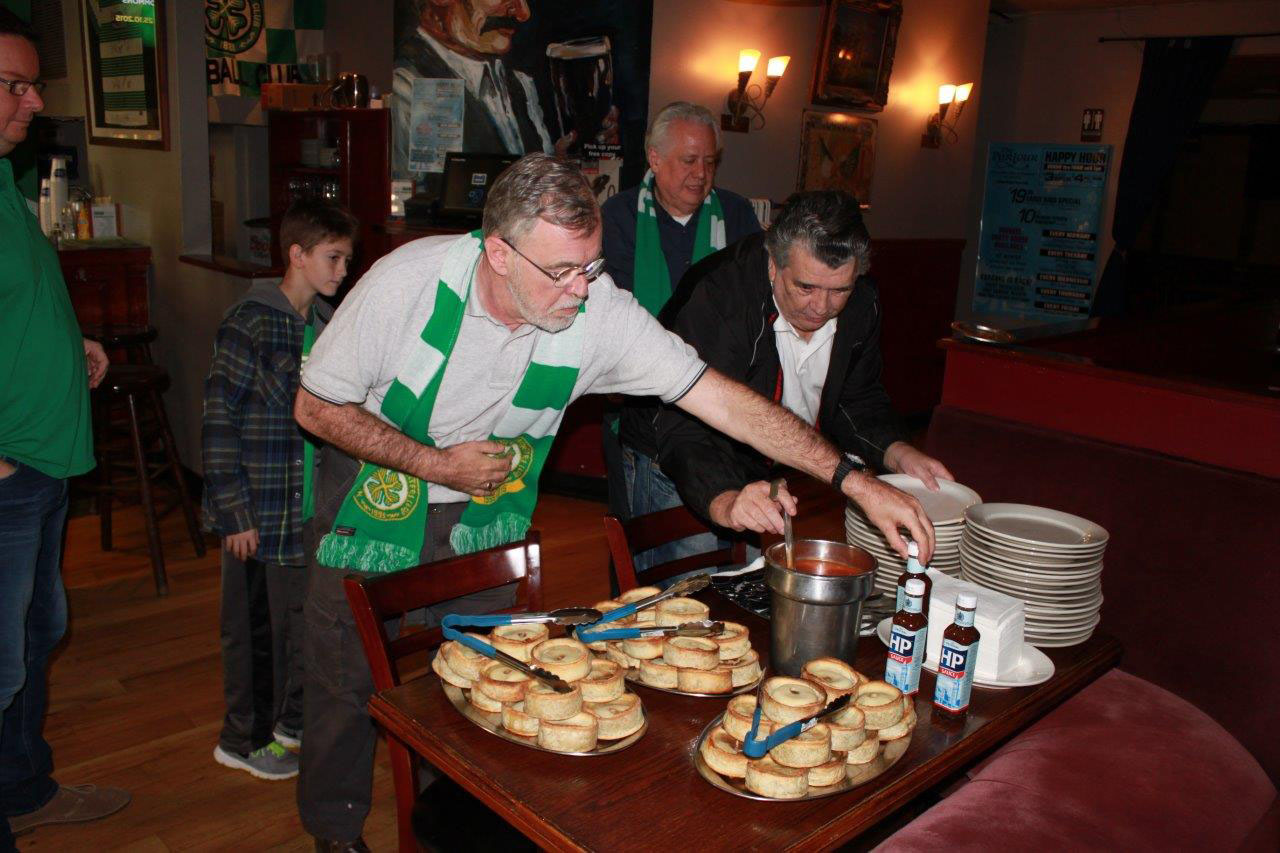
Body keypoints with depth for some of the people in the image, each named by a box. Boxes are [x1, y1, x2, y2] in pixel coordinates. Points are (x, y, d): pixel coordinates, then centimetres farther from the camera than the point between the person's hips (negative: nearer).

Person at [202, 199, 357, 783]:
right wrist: (234, 511, -16)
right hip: (259, 510, -6)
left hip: (311, 508, 7)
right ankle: (242, 739, 26)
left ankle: (294, 720, 34)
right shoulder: (250, 323, -14)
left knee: (305, 616, 15)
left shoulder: (326, 323, 7)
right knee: (253, 625, 7)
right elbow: (218, 421, -15)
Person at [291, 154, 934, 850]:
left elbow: (721, 399, -24)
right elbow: (316, 406, -16)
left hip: (485, 513, 2)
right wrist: (435, 463, -23)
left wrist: (853, 479, -28)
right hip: (377, 497, -1)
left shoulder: (598, 310, -23)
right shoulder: (409, 282, -28)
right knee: (349, 683, 10)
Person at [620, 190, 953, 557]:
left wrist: (897, 453, -14)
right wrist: (723, 502, -55)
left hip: (773, 473, 6)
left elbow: (856, 402, 5)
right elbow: (683, 426, -37)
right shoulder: (716, 297, -30)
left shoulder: (860, 304, -9)